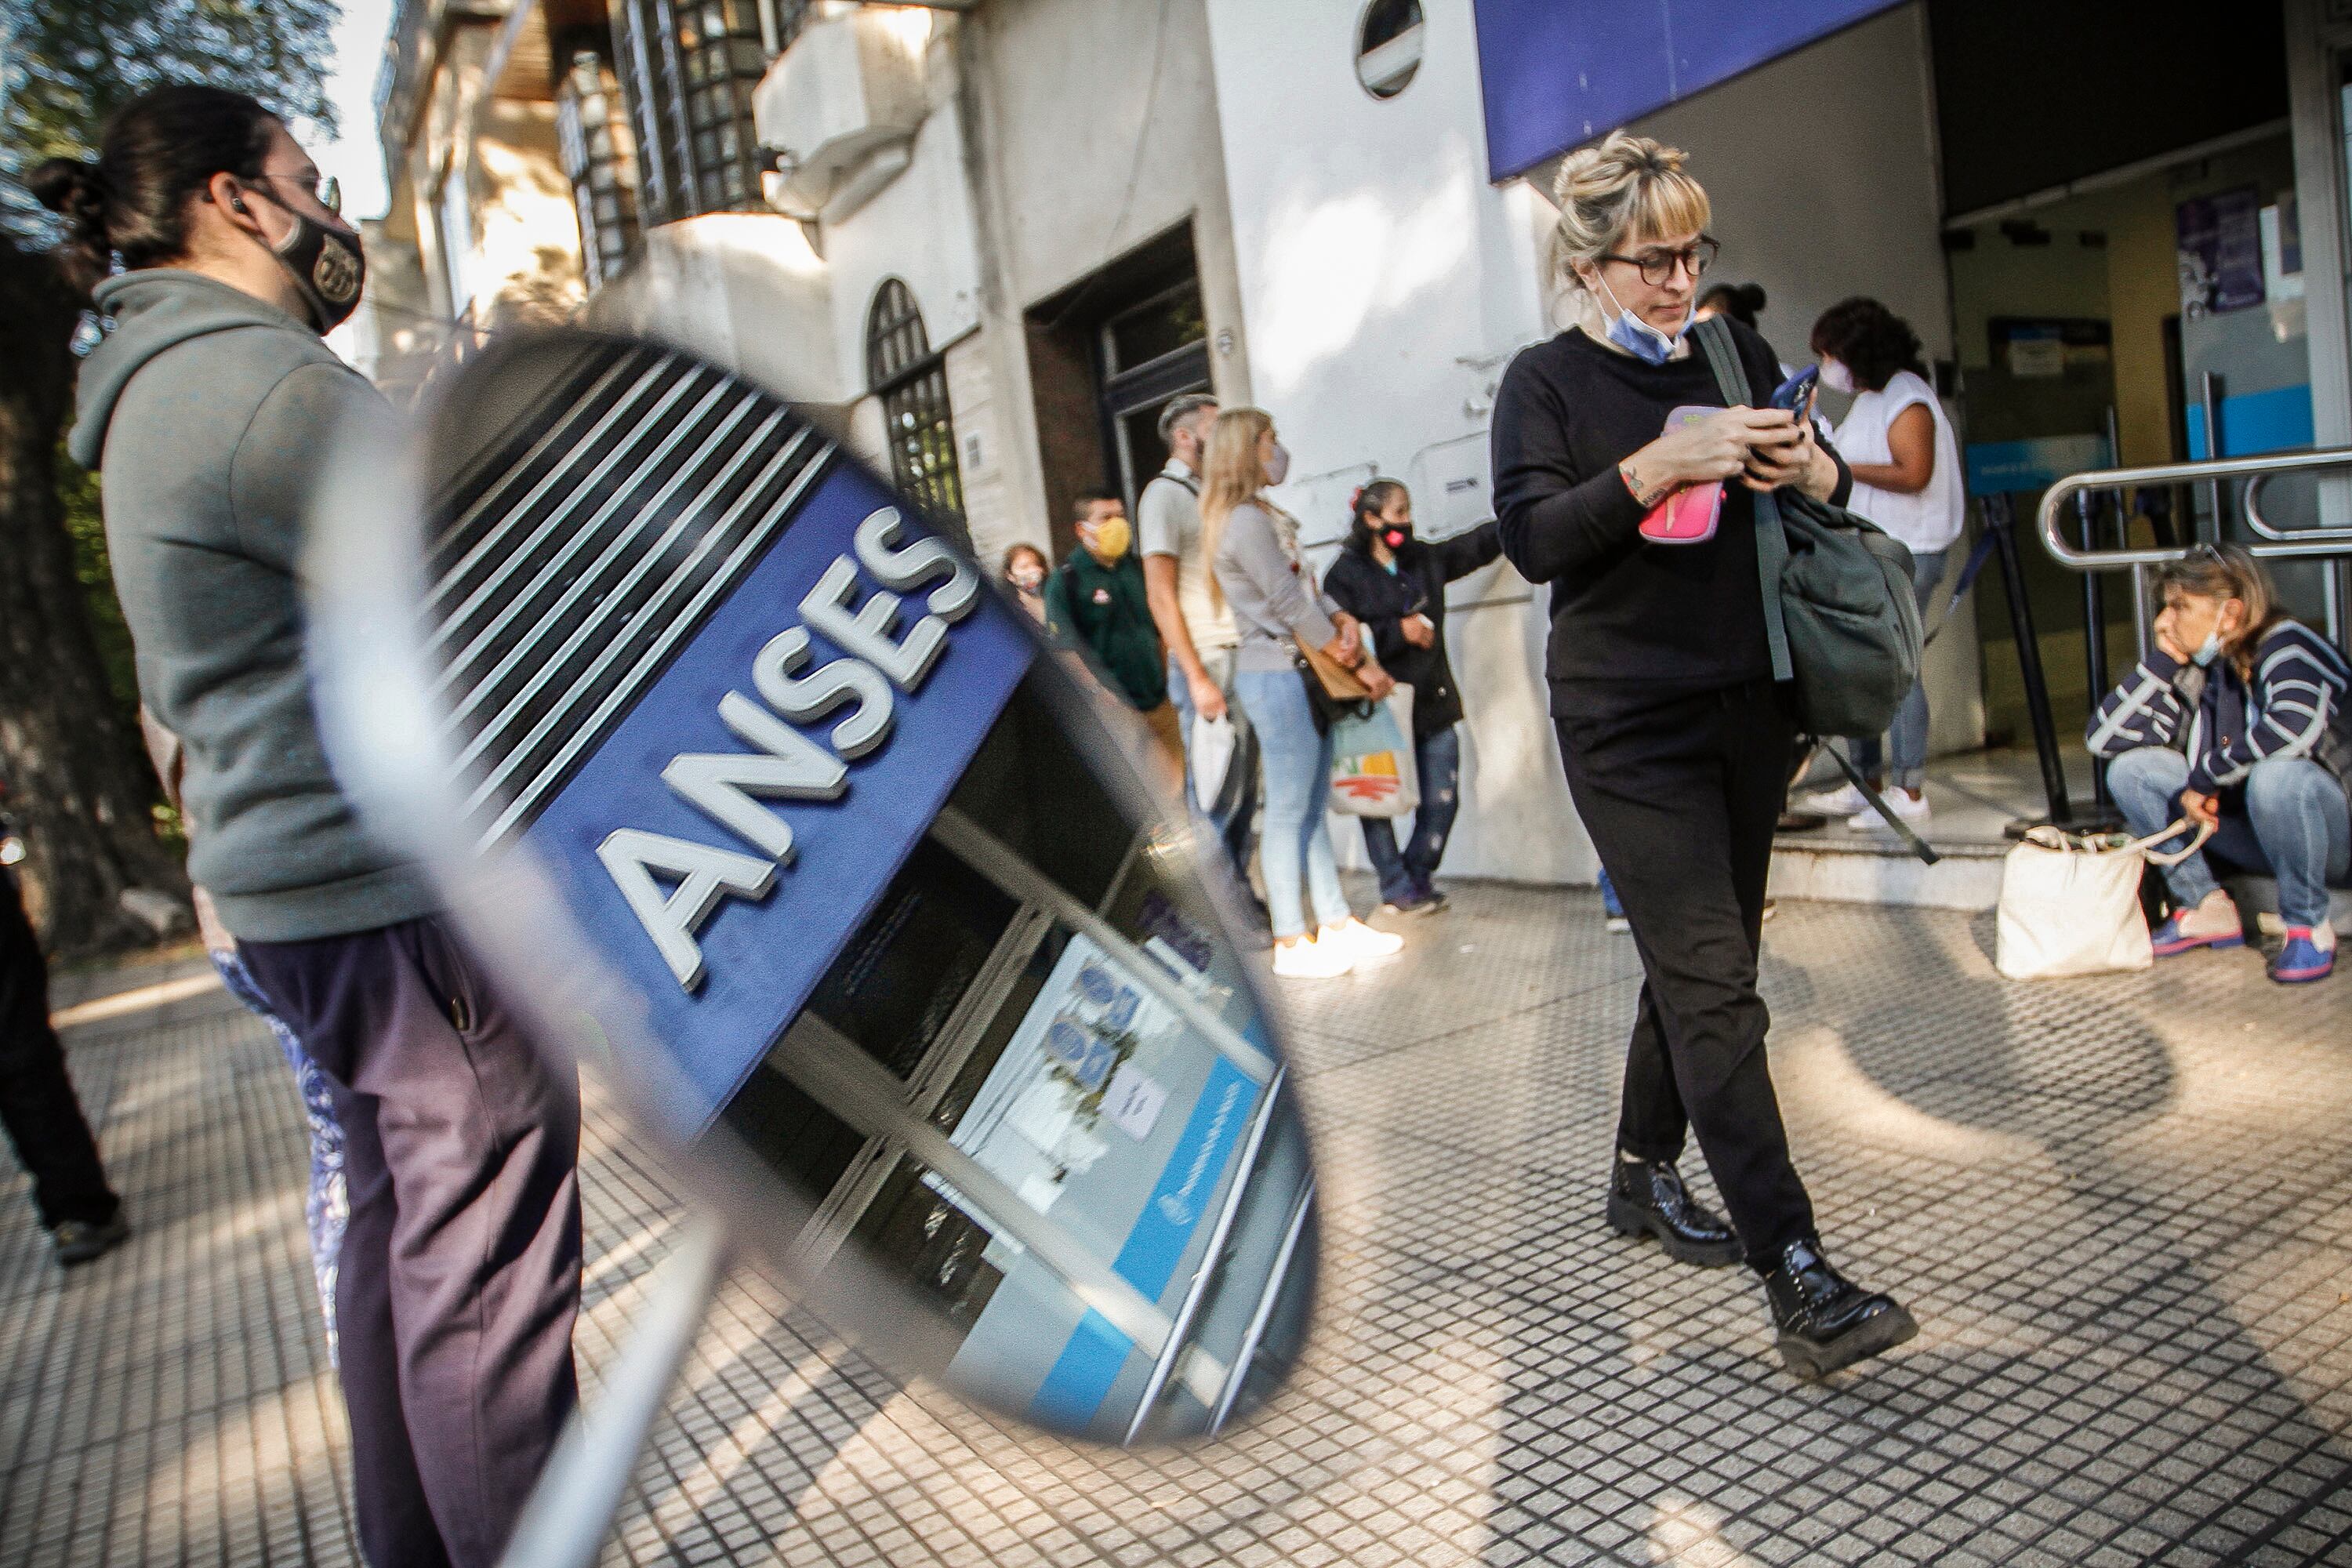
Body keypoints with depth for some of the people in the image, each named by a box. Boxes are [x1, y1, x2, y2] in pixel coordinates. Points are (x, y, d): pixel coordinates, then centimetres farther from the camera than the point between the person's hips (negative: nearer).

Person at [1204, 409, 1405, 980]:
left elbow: (1308, 590, 15)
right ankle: (1291, 942, 3)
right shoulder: (1246, 520, -13)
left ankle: (1336, 923, 19)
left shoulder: (1263, 517, 18)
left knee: (1313, 808, 12)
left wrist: (1344, 619, -6)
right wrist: (1361, 663, -10)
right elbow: (1292, 605, -16)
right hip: (1277, 675, -10)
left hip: (1301, 674, 10)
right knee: (1288, 811, -4)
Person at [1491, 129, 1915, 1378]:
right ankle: (1799, 1282, -9)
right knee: (1713, 983, -11)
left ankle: (1642, 1173, 34)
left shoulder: (1737, 354, 13)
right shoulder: (1547, 380, -2)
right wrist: (1658, 467, -25)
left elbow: (1825, 486, 20)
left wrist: (1813, 472, -3)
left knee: (1698, 962, 14)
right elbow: (1531, 536, -16)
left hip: (1747, 708, 6)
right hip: (1629, 726, -6)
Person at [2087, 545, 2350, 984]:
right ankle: (2206, 909, 0)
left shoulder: (2286, 646, -19)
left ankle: (2308, 926, -15)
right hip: (2256, 833, 6)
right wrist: (2162, 660, -11)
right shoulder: (2196, 672, -1)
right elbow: (2103, 737, -7)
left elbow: (2297, 724, -42)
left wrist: (2205, 778, -29)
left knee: (2277, 774, -37)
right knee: (2131, 768, -6)